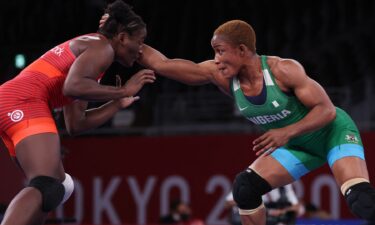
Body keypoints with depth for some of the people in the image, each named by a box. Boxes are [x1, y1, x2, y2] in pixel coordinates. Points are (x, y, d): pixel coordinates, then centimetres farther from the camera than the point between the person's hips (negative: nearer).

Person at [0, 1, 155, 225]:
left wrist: (118, 103, 35)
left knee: (60, 185, 20)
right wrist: (123, 90, -10)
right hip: (23, 102, -11)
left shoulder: (87, 49, 29)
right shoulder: (102, 47, 0)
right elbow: (73, 87, -21)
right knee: (48, 189, -26)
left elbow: (75, 124, 27)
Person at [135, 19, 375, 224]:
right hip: (299, 146, 6)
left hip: (333, 132, -6)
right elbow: (162, 64, -13)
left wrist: (287, 132, -37)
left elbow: (327, 110, -27)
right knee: (245, 187, -6)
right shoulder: (220, 76, -13)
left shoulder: (283, 70, -28)